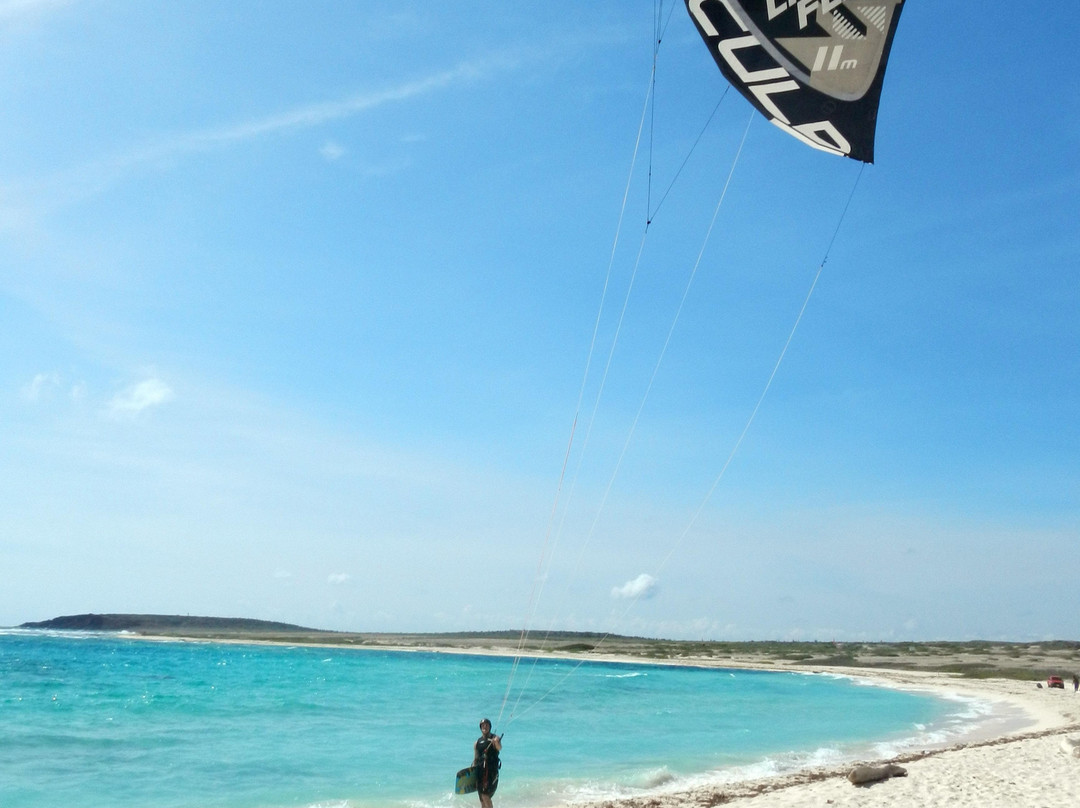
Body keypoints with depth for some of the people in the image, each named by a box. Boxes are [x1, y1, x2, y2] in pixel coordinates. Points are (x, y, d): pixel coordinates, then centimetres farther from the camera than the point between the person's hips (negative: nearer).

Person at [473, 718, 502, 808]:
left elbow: (499, 748, -22)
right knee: (483, 799, 6)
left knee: (485, 795, -19)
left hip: (491, 770, -5)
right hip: (480, 770, 5)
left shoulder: (495, 738, 0)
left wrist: (496, 742, -45)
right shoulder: (477, 742, 14)